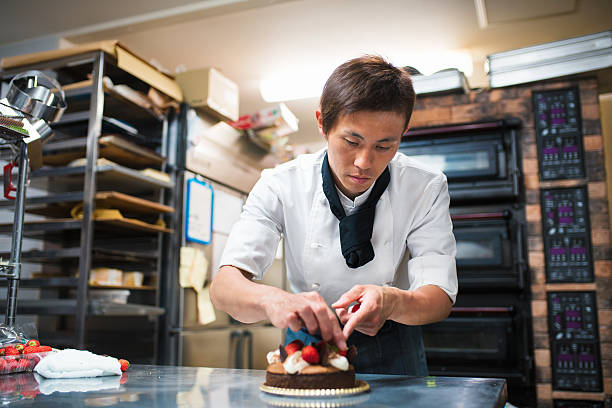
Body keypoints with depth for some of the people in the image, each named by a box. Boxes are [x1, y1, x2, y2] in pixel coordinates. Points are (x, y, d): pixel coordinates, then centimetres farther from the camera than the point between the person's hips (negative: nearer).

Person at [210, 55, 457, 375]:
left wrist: (392, 302, -40)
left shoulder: (426, 188, -12)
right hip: (307, 346, 0)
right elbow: (223, 287, -22)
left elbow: (440, 297, -16)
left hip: (393, 354, 1)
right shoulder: (280, 186, -14)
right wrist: (274, 300, -45)